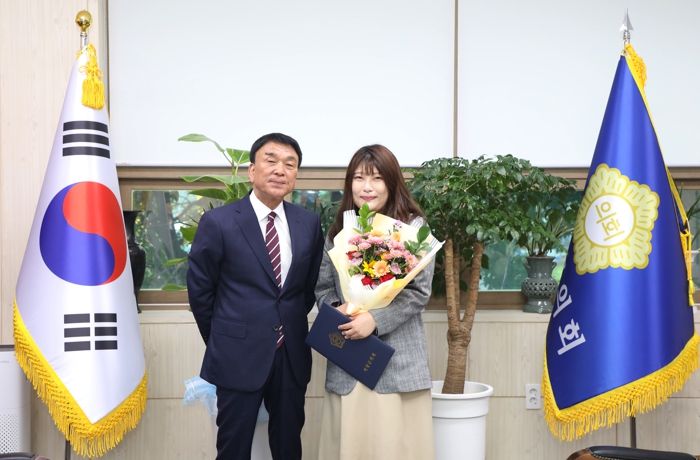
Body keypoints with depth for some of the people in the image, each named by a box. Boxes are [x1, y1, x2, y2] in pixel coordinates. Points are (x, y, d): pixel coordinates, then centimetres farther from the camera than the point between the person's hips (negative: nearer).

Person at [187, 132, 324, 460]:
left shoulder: (309, 223, 2)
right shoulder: (218, 222, -9)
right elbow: (199, 290, -1)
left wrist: (291, 326, 13)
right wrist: (223, 342, 6)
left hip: (292, 355, 4)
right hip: (239, 357, -3)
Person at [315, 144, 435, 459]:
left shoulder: (413, 227, -1)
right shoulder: (339, 230, 12)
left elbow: (420, 291, -6)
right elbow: (322, 288, 13)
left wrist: (375, 319, -17)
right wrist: (336, 311, -8)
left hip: (396, 356, -3)